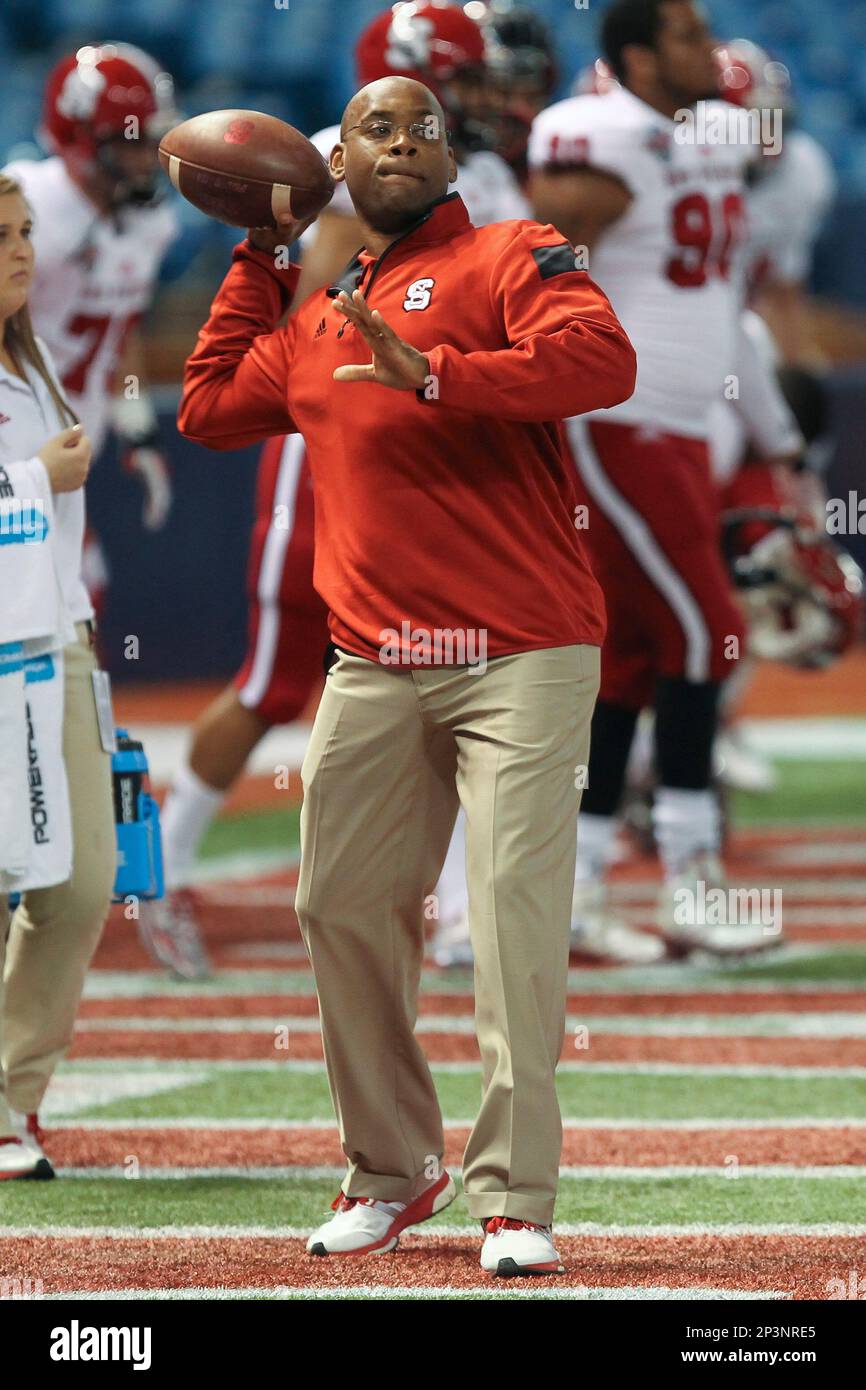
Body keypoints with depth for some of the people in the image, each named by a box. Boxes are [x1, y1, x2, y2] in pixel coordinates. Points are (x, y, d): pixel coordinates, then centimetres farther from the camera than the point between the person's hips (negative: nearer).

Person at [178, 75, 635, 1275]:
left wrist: (431, 374, -26)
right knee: (342, 907, 5)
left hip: (522, 657, -6)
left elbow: (602, 361, -17)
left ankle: (514, 1199, -13)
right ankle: (389, 1173, 19)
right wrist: (259, 253, 25)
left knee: (516, 910, -13)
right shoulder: (315, 318, 20)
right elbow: (210, 408, 25)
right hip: (374, 669, 6)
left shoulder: (508, 260, -1)